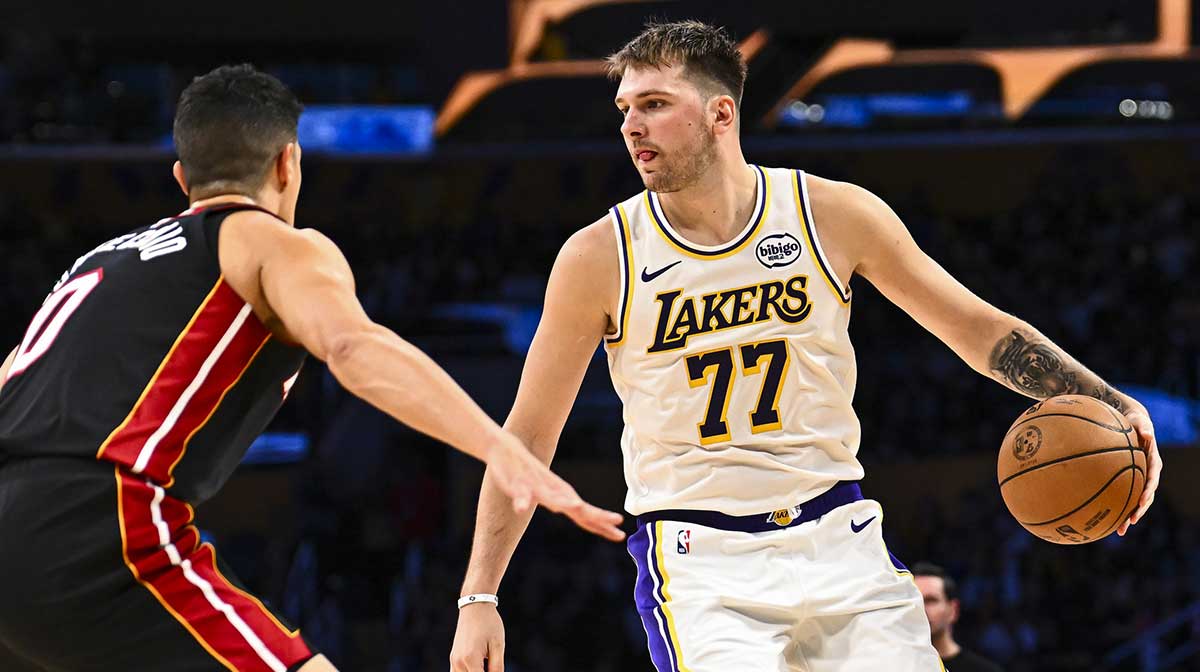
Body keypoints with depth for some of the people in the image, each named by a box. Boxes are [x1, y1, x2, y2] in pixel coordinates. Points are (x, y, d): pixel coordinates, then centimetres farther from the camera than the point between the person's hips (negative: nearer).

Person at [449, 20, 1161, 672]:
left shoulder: (835, 215, -2)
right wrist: (480, 597, -1)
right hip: (697, 560, -2)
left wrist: (1108, 403, -6)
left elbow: (980, 329, 7)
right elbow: (529, 435, 2)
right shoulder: (599, 257, -5)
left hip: (836, 537, 2)